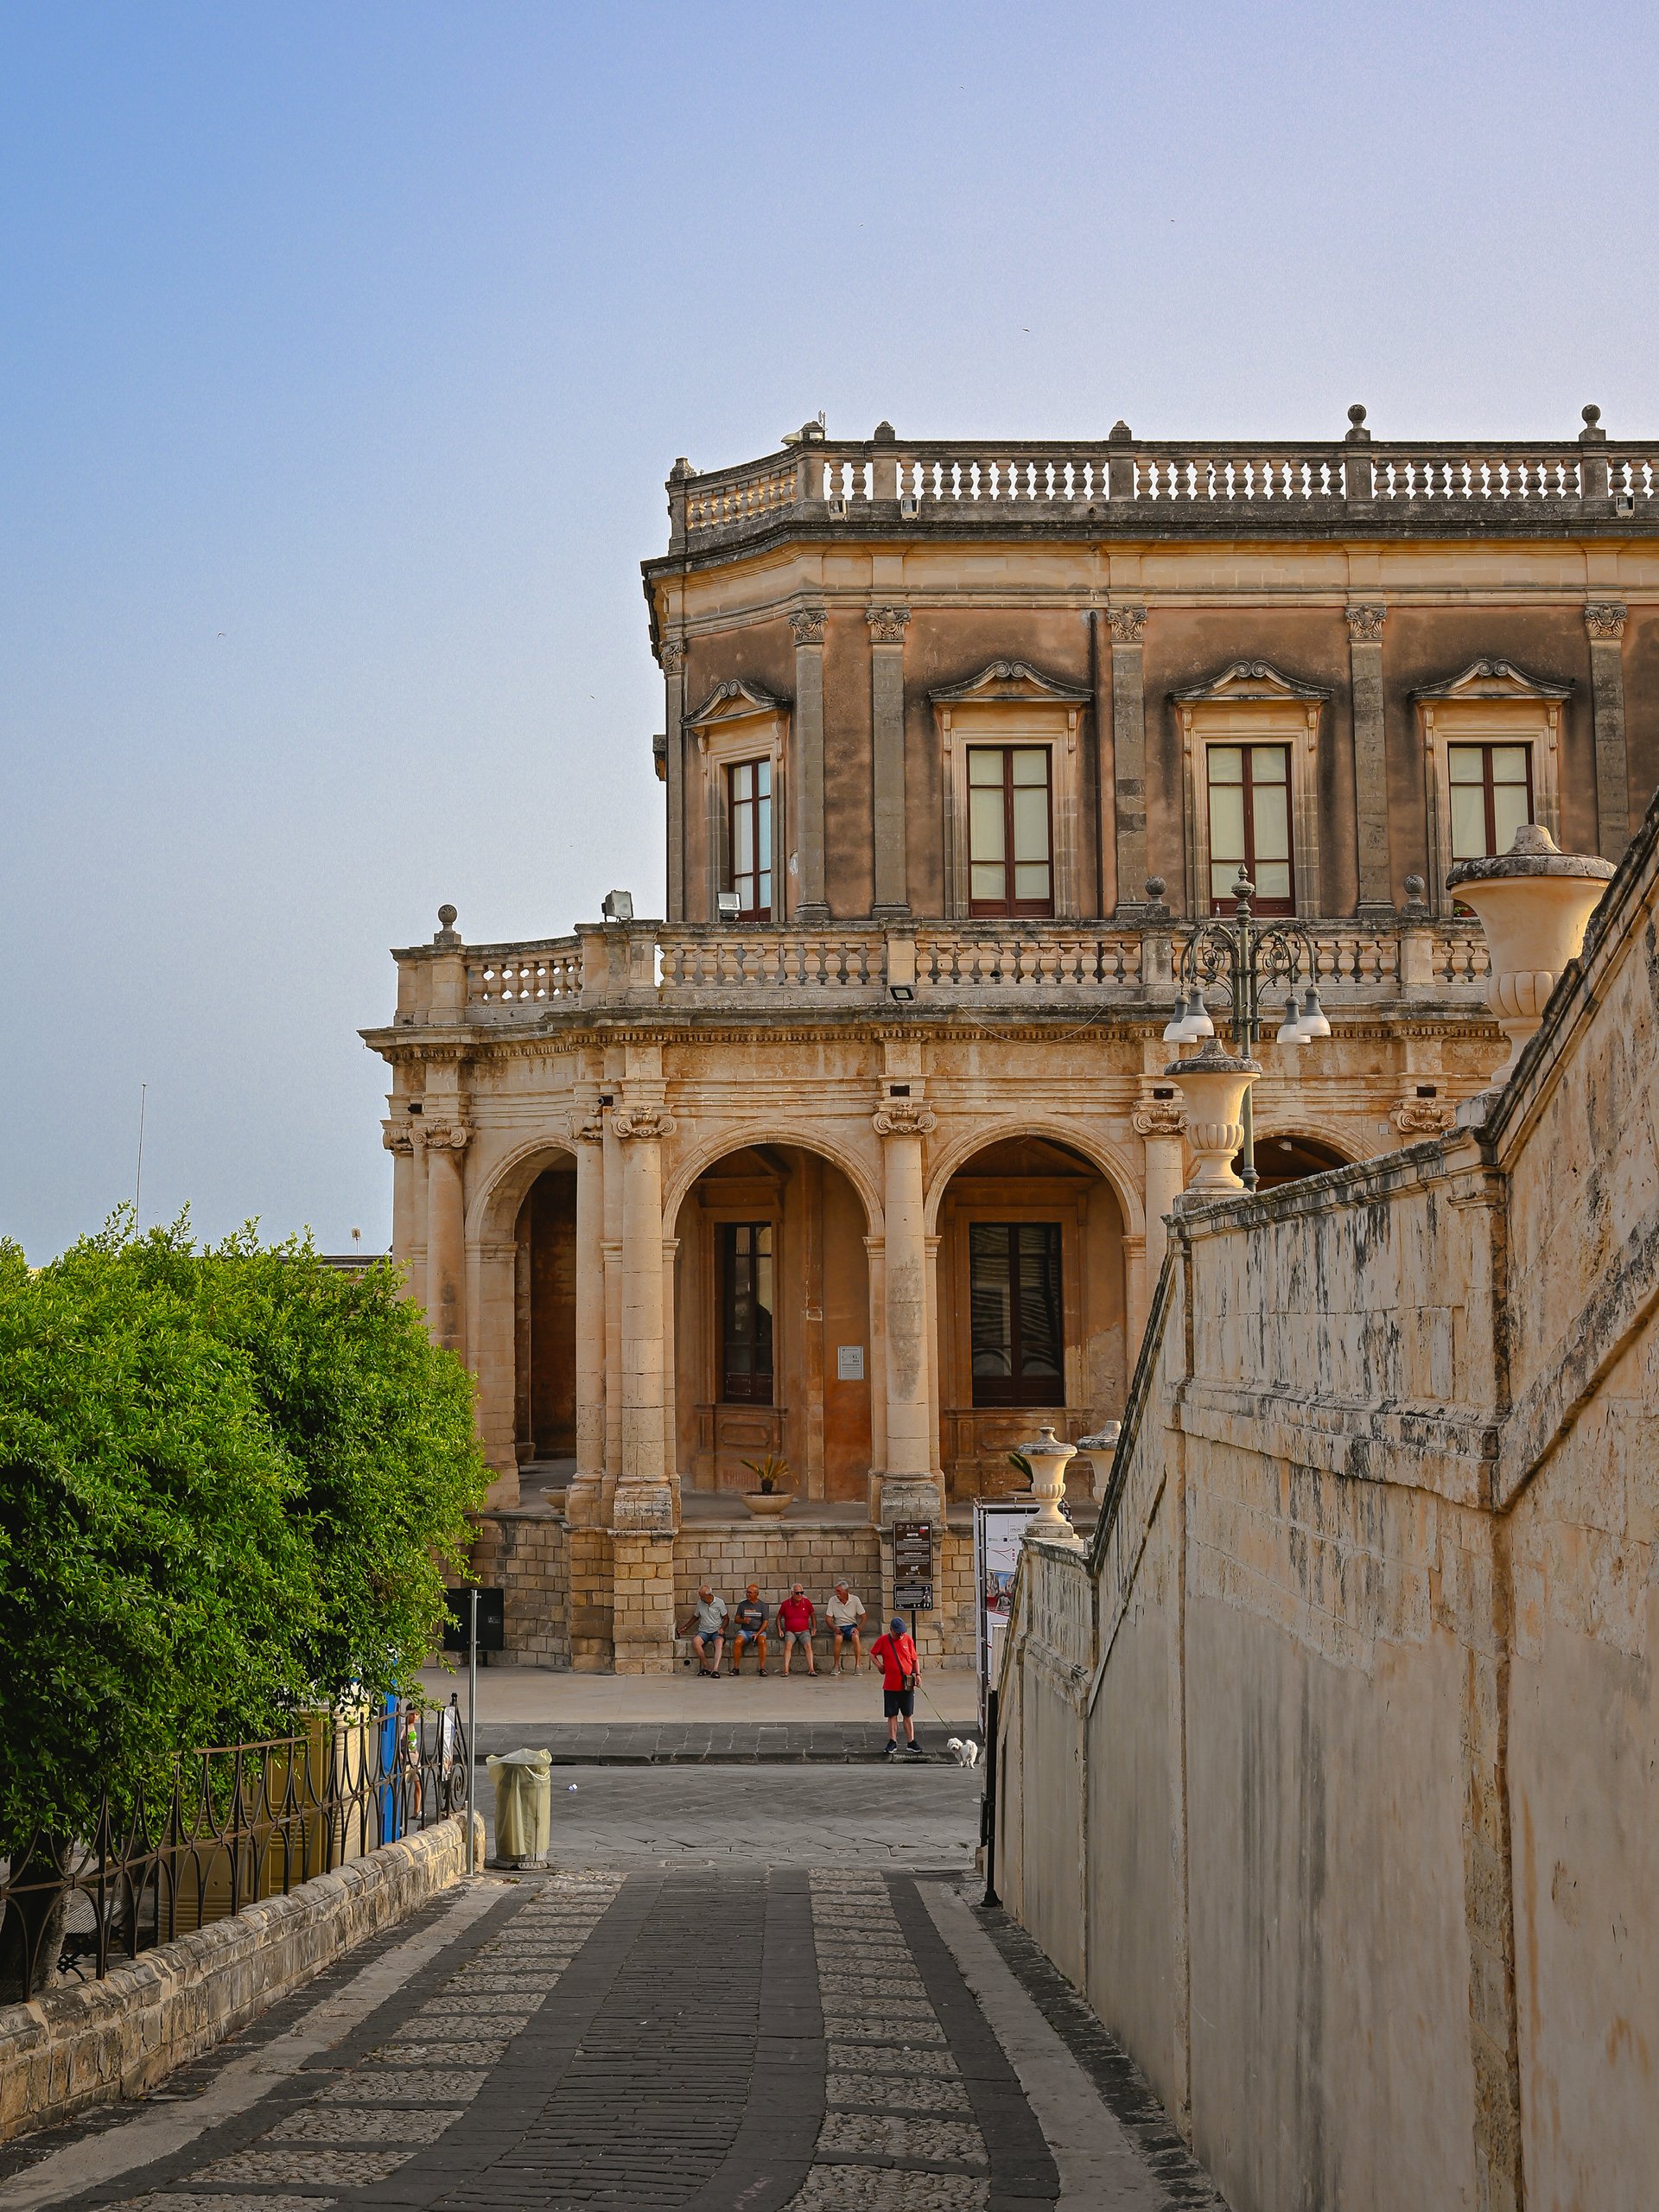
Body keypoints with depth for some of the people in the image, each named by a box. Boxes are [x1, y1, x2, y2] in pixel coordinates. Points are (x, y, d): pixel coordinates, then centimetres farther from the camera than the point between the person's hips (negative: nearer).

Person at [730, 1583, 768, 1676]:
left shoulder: (762, 1605, 3)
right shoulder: (742, 1604, 9)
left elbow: (765, 1622, 1)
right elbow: (736, 1619, 7)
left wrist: (758, 1634, -13)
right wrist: (743, 1621, -16)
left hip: (759, 1631, -2)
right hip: (745, 1631, 2)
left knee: (762, 1641, -34)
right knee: (737, 1642, -29)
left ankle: (762, 1668, -28)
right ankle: (735, 1668, -19)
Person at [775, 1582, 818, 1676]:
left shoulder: (807, 1602, 5)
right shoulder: (785, 1604, 3)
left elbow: (813, 1616, 19)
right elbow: (779, 1617, 16)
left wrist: (814, 1628, 7)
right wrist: (779, 1629, 3)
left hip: (804, 1631, 1)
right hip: (790, 1632, -1)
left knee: (808, 1645, -28)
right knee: (788, 1644, -31)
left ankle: (811, 1669, -34)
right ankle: (786, 1671, -37)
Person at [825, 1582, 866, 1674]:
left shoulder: (855, 1600, -2)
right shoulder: (833, 1600, -1)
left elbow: (864, 1618, 1)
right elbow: (828, 1619, 0)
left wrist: (858, 1628, -17)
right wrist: (835, 1629, -19)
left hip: (852, 1626, 0)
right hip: (839, 1627, 0)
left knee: (855, 1637, -35)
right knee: (838, 1638, -35)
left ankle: (858, 1665, -28)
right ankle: (836, 1665, -24)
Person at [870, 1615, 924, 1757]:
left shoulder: (908, 1640, 3)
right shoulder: (883, 1640, 0)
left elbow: (915, 1659, 10)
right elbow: (872, 1654, 11)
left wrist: (917, 1674, -2)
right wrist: (880, 1667, -2)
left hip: (907, 1685, 1)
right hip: (890, 1685, -1)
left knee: (908, 1715, 6)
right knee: (892, 1715, 5)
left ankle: (911, 1743, 11)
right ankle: (892, 1743, 11)